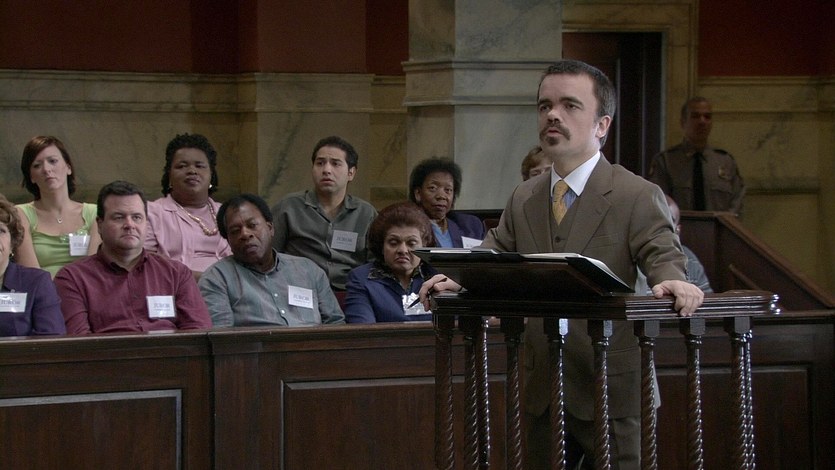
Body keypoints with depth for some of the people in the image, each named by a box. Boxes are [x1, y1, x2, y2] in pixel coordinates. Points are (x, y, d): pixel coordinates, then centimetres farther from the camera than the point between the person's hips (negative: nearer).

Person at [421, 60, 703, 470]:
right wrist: (457, 279, -10)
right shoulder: (523, 199, 12)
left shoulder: (638, 197, -5)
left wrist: (673, 283, -37)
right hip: (542, 390, 5)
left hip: (611, 389, -5)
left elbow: (662, 256, -14)